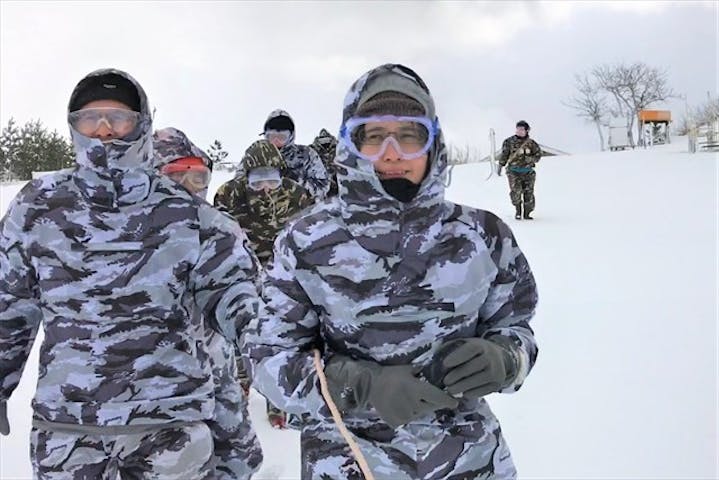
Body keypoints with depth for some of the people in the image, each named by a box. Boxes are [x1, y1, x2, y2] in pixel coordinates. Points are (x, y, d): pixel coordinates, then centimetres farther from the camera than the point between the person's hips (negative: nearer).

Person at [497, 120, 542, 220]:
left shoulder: (531, 143, 1)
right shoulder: (509, 141, 0)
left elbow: (538, 154, 11)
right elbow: (504, 154, 8)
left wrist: (530, 159, -5)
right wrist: (500, 166, 7)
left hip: (527, 172, 1)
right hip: (514, 171, -1)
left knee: (529, 192, 1)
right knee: (516, 192, -14)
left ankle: (527, 213, 15)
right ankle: (518, 211, 8)